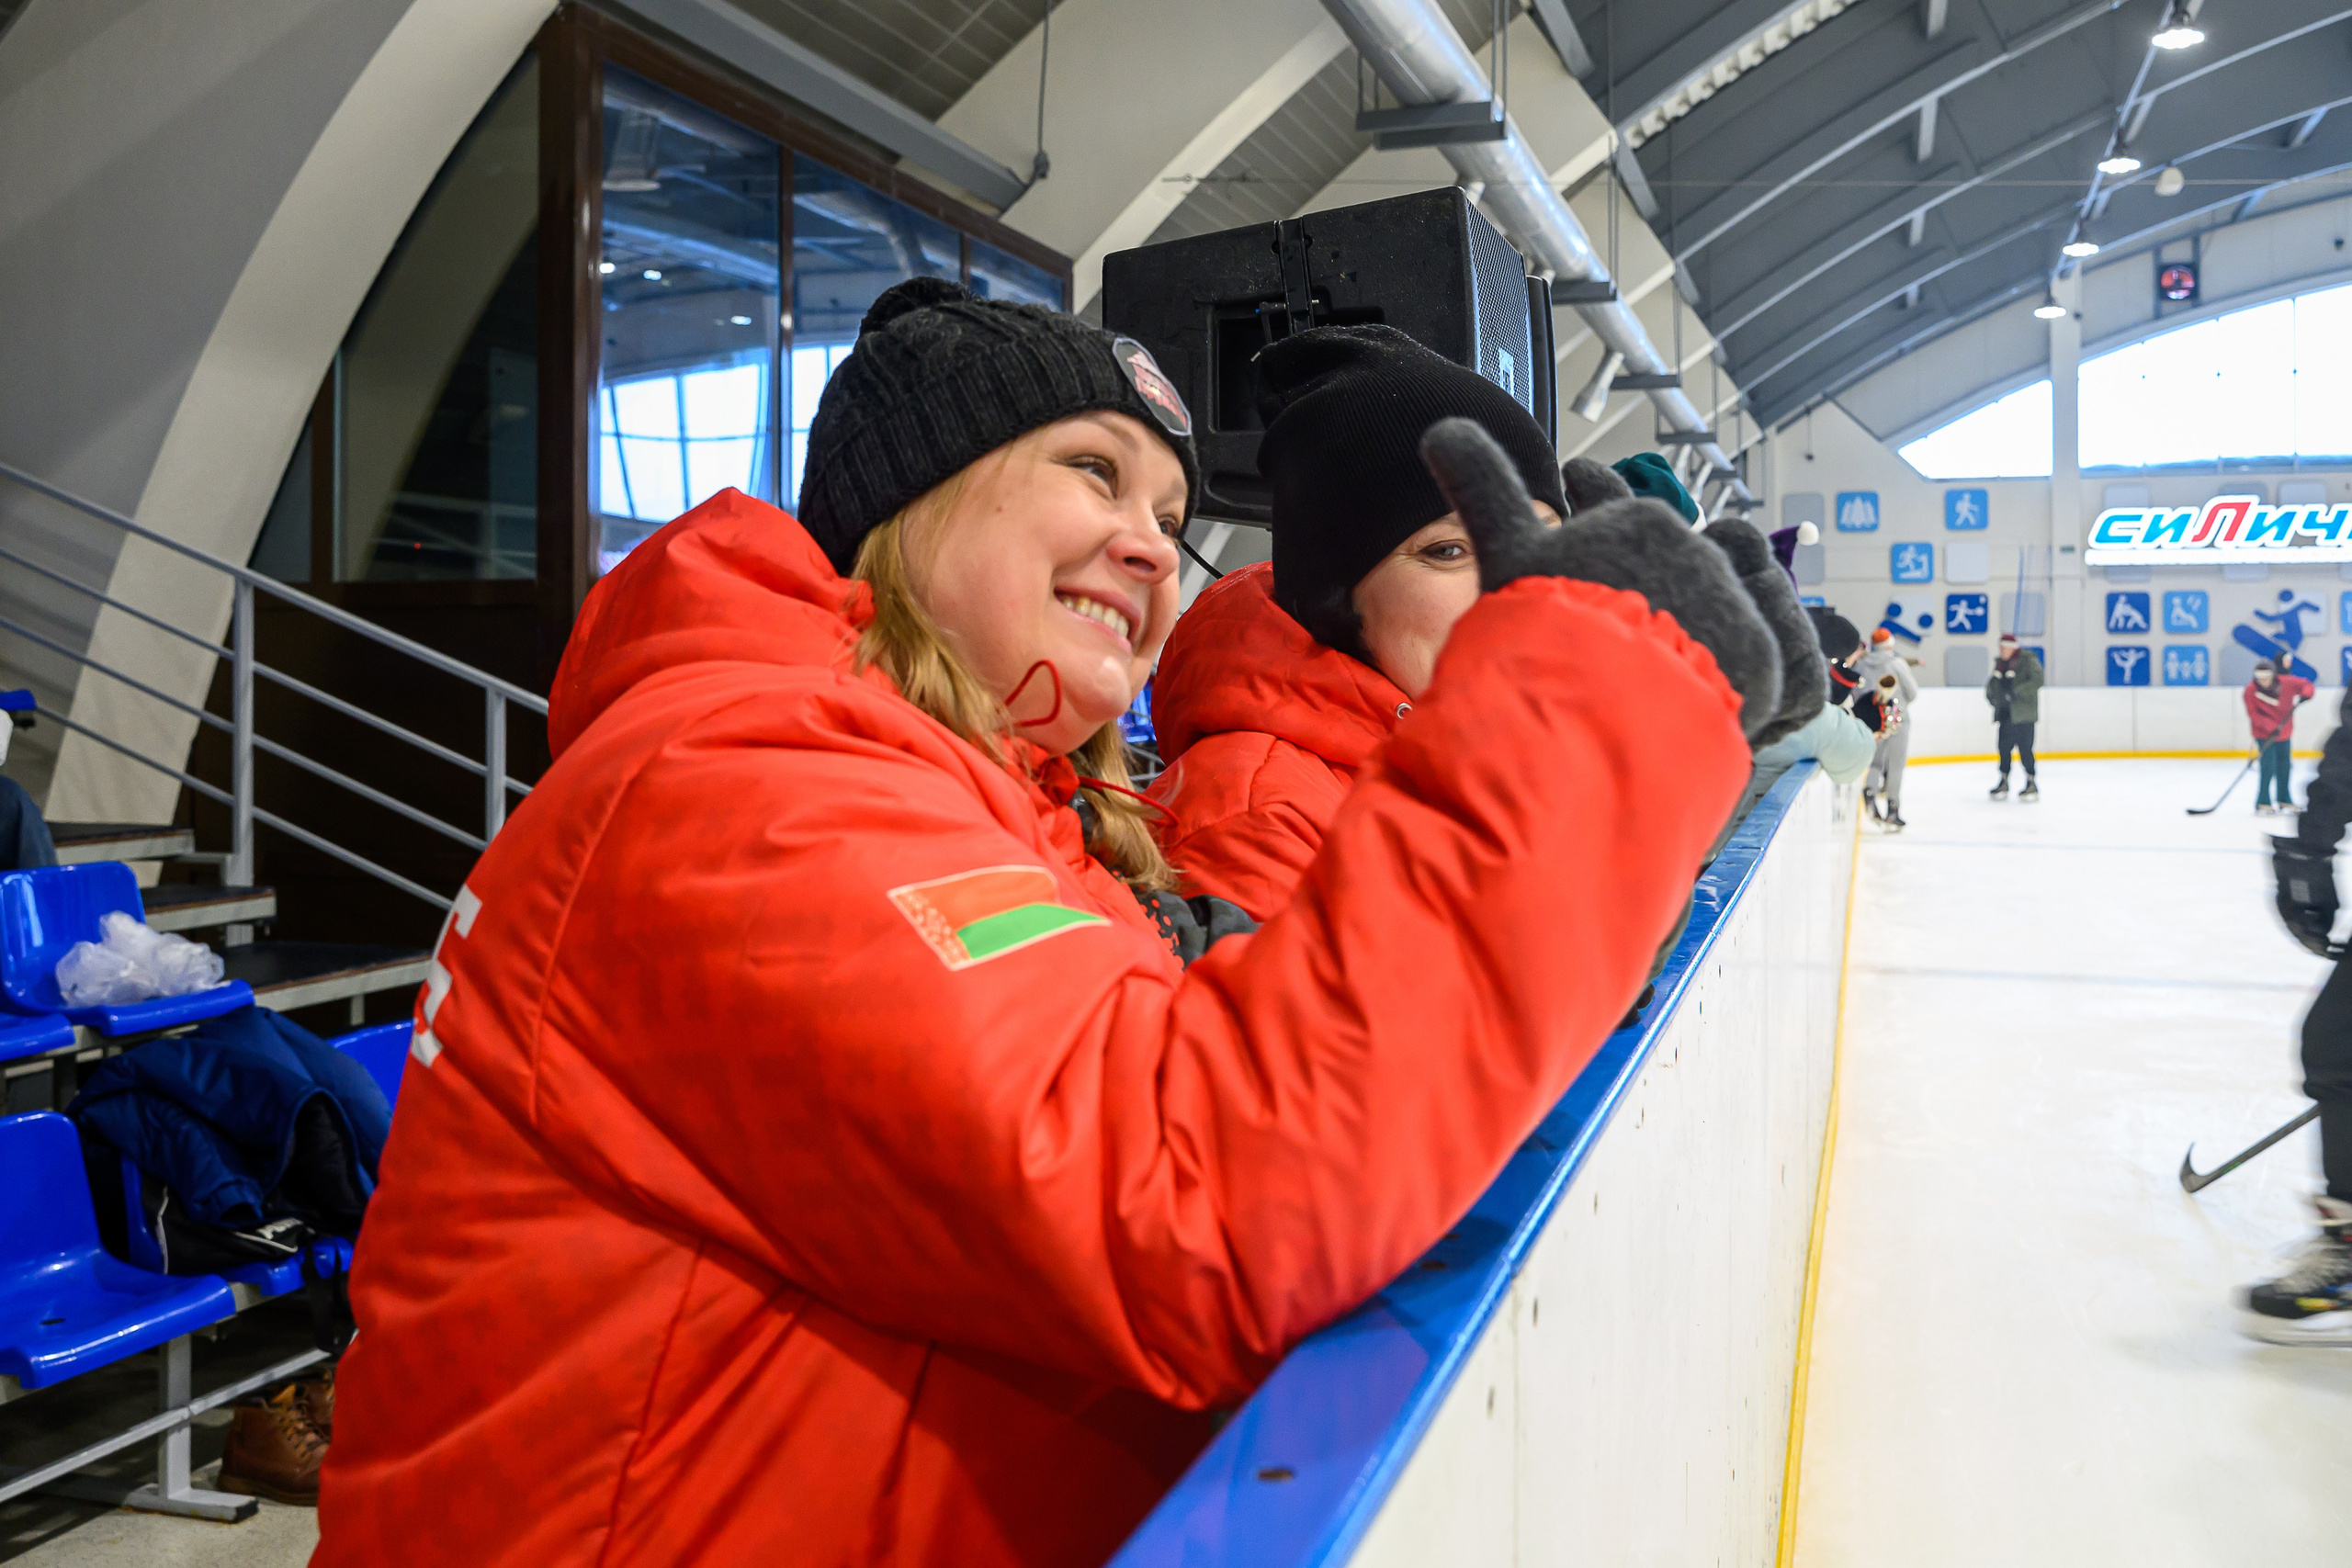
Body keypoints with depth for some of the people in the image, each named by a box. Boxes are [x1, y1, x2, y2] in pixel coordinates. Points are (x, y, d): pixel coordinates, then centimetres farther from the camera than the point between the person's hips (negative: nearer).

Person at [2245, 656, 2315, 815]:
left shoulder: (2286, 683, -12)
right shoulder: (2251, 690, -17)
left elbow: (2307, 685, 0)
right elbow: (2253, 714, -18)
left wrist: (2305, 694, -23)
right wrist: (2271, 727, -30)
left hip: (2285, 734, 4)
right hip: (2264, 735, -4)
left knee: (2285, 767, 15)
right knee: (2268, 769, -14)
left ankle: (2284, 801, 31)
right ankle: (2262, 804, -9)